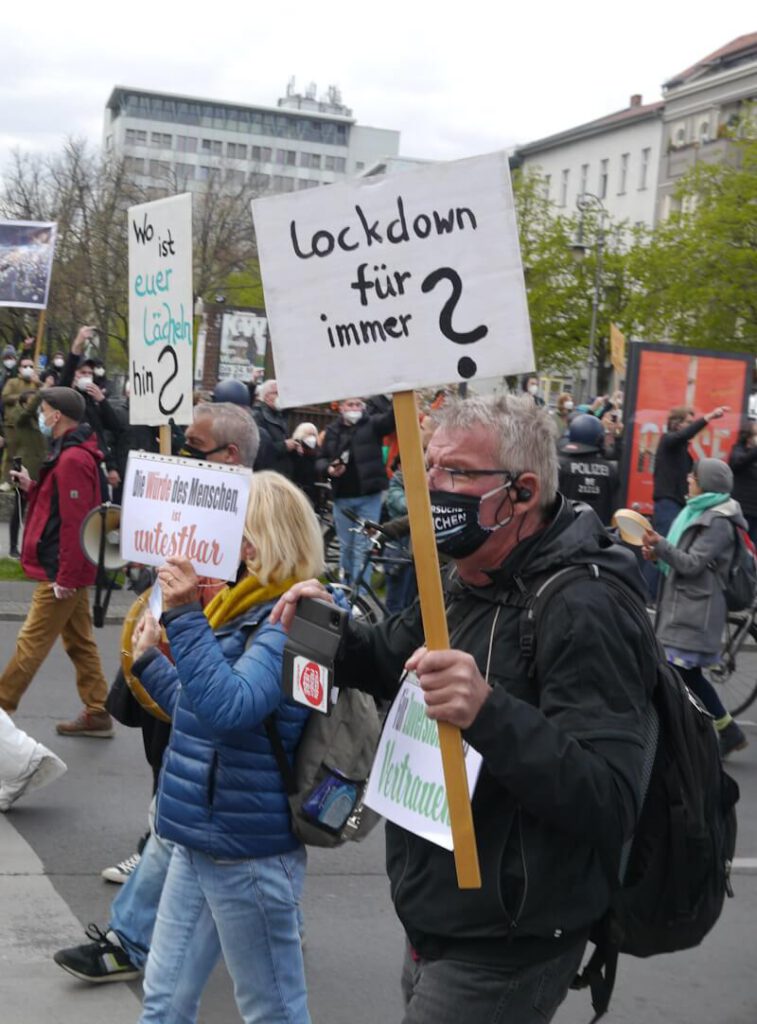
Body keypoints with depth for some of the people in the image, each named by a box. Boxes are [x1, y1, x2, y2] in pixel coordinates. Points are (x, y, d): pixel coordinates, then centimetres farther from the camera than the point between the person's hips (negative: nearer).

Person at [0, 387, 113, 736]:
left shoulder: (72, 460, -20)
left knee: (31, 643, -1)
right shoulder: (73, 454, 14)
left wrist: (65, 575, -24)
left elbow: (74, 522, -25)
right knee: (79, 642, 13)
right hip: (70, 570, 11)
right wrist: (32, 488, 7)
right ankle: (96, 714, 19)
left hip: (61, 572, -11)